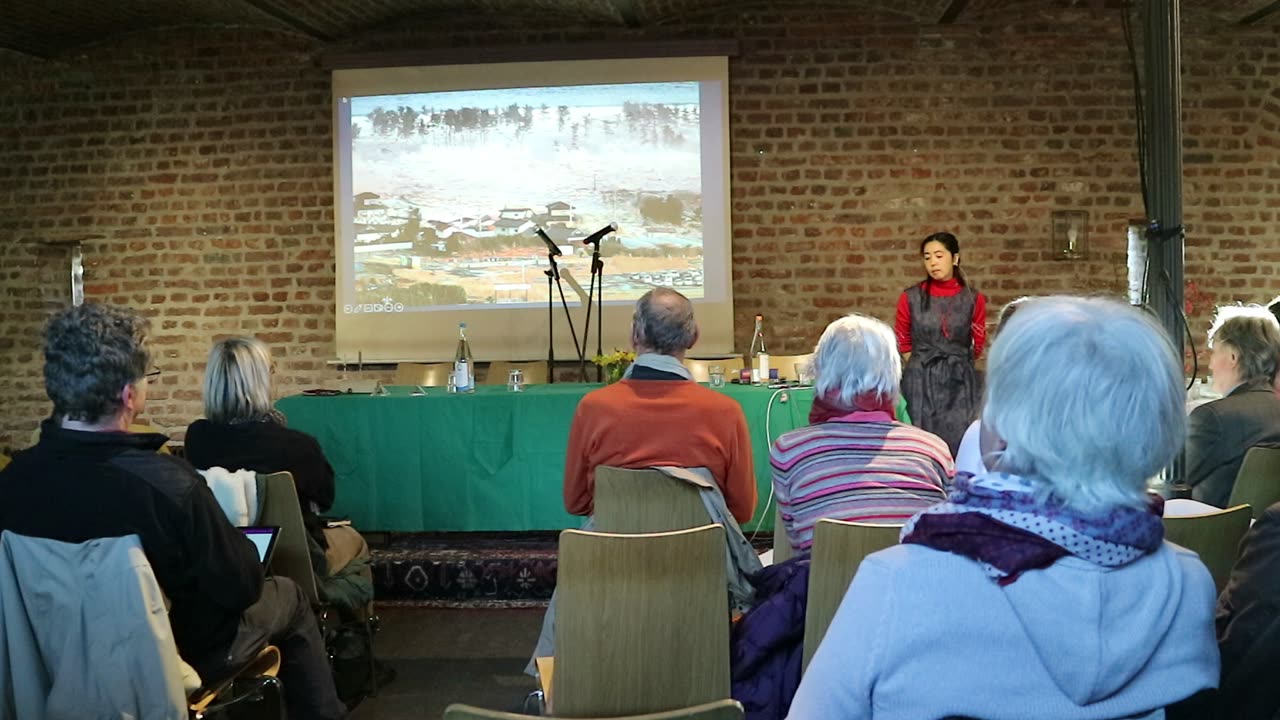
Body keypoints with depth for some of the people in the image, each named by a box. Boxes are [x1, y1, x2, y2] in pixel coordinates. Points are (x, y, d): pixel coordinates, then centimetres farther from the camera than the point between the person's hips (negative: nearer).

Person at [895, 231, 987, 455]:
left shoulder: (973, 299, 2)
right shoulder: (911, 298, 0)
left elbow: (978, 346, 13)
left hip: (960, 383, 0)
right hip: (920, 382, 0)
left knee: (960, 446, -2)